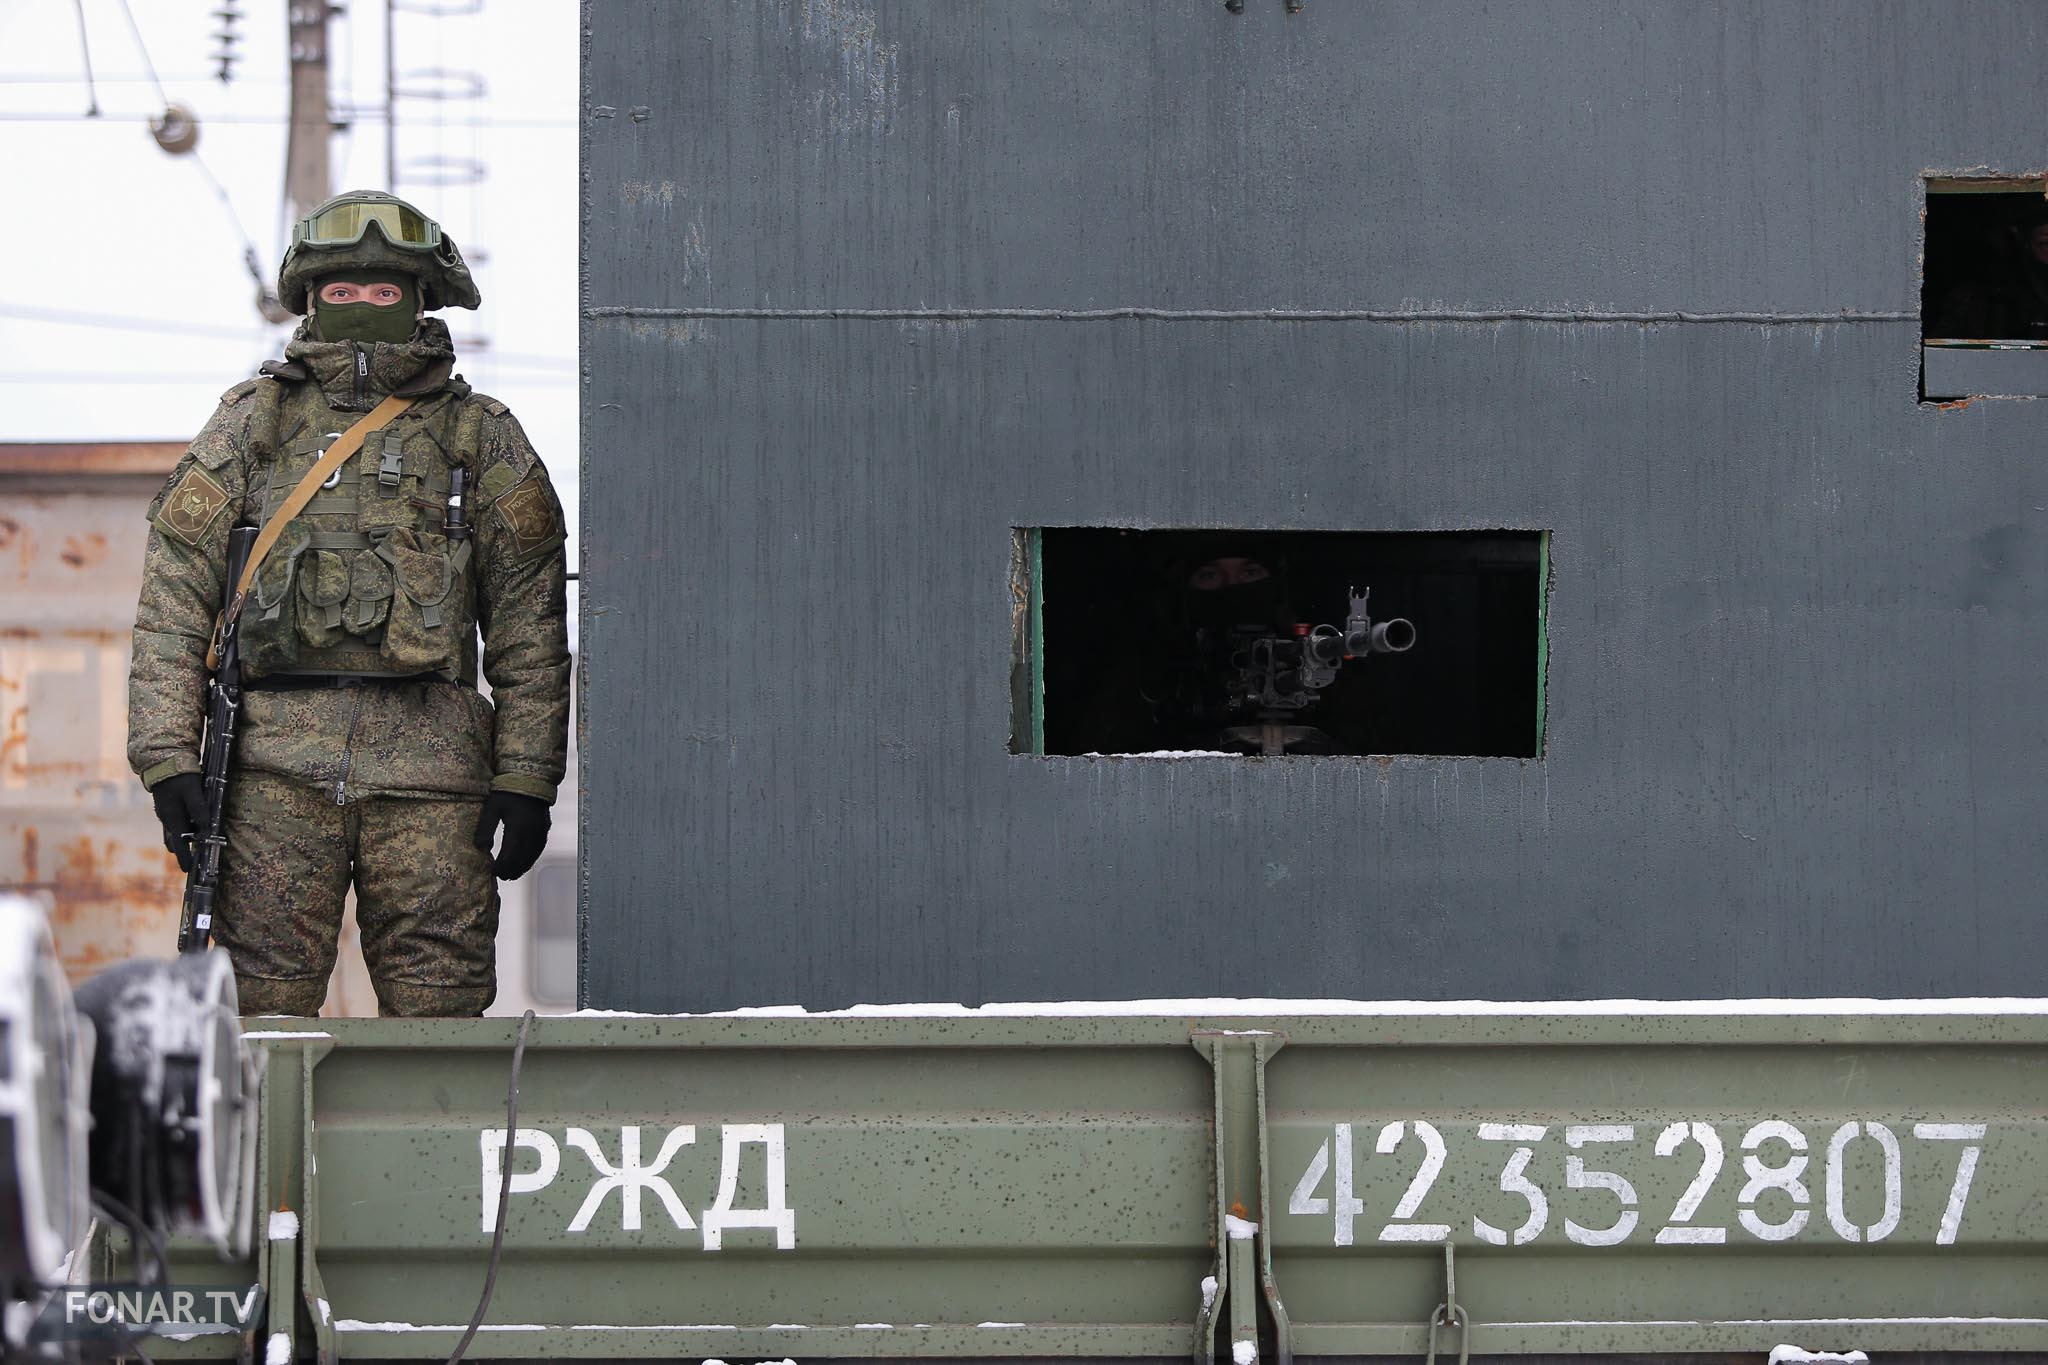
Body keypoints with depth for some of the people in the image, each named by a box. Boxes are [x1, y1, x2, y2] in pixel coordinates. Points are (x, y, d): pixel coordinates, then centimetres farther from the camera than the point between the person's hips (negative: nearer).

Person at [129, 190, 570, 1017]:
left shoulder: (482, 438, 12)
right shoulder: (252, 426, 11)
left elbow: (529, 626, 10)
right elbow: (173, 598, 7)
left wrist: (526, 782, 2)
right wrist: (167, 756, -3)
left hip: (430, 763, 0)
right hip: (280, 766, 0)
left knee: (438, 1013, -2)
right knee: (266, 1009, -3)